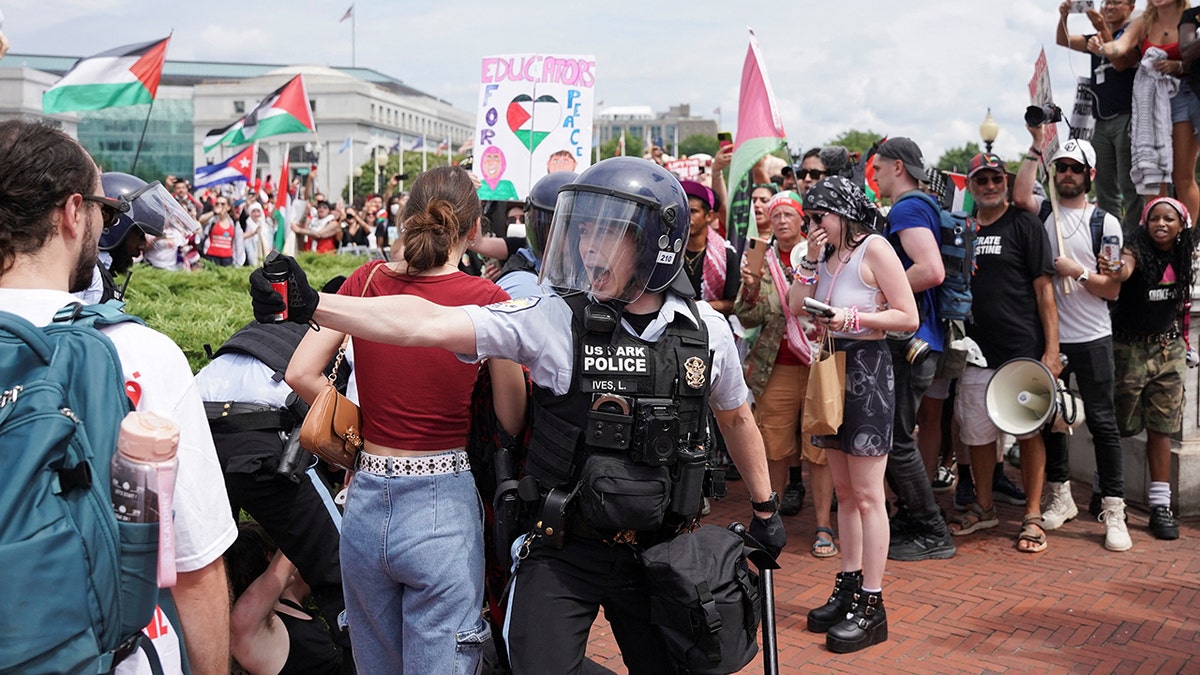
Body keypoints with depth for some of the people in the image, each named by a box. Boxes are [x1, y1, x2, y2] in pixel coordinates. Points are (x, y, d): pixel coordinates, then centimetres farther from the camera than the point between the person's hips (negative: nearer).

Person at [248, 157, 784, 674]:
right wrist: (312, 306, -29)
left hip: (660, 554, 2)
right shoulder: (553, 320, -12)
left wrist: (765, 508, 21)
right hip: (563, 554, -2)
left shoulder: (706, 329, -4)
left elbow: (736, 418, 14)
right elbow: (429, 324, -20)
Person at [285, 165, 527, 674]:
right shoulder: (487, 300, -9)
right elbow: (513, 421, -2)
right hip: (443, 508, -4)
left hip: (367, 503, 4)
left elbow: (301, 373, -1)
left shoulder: (368, 280, 1)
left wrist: (355, 423, 11)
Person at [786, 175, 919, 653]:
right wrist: (809, 259, -2)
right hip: (832, 367, 8)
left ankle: (872, 606, 0)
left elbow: (908, 317, -12)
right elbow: (795, 308, 5)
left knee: (867, 495, -5)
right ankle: (849, 588, 22)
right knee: (844, 492, 13)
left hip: (867, 368, -8)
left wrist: (854, 317, -20)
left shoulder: (874, 248, -8)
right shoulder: (827, 254, 15)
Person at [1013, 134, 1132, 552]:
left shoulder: (1105, 222, 1)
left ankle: (1113, 510, 3)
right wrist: (1037, 145, -17)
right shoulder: (1043, 213, 6)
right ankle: (1061, 497, 26)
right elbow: (1019, 196, -20)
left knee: (1102, 422, -2)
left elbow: (1113, 289, -1)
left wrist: (1078, 272, -16)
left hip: (1091, 340, -2)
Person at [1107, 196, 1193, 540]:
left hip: (1168, 348, 4)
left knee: (1161, 428, 4)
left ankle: (1160, 505, 8)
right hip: (1129, 347, -4)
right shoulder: (1137, 250, -13)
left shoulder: (1183, 256, 1)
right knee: (1118, 425, 1)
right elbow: (1125, 267, -34)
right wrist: (1117, 270, -58)